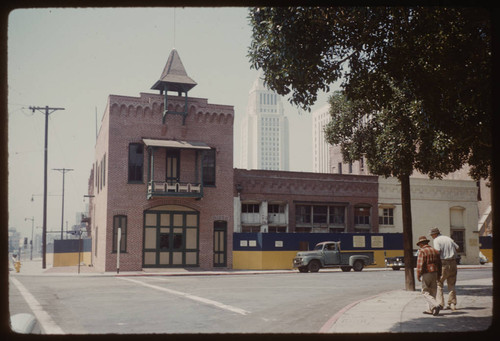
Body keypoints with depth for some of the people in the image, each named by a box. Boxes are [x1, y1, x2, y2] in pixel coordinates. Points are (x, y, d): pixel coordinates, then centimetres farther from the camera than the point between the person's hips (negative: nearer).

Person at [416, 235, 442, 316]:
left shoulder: (422, 251, -10)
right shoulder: (435, 251, 10)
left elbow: (420, 265, -16)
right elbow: (439, 264, 13)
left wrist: (418, 276, -9)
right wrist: (438, 275, 18)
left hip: (426, 274, -7)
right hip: (434, 273, 7)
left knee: (425, 293, -1)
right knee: (432, 292, 14)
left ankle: (437, 305, -19)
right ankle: (431, 309, 18)